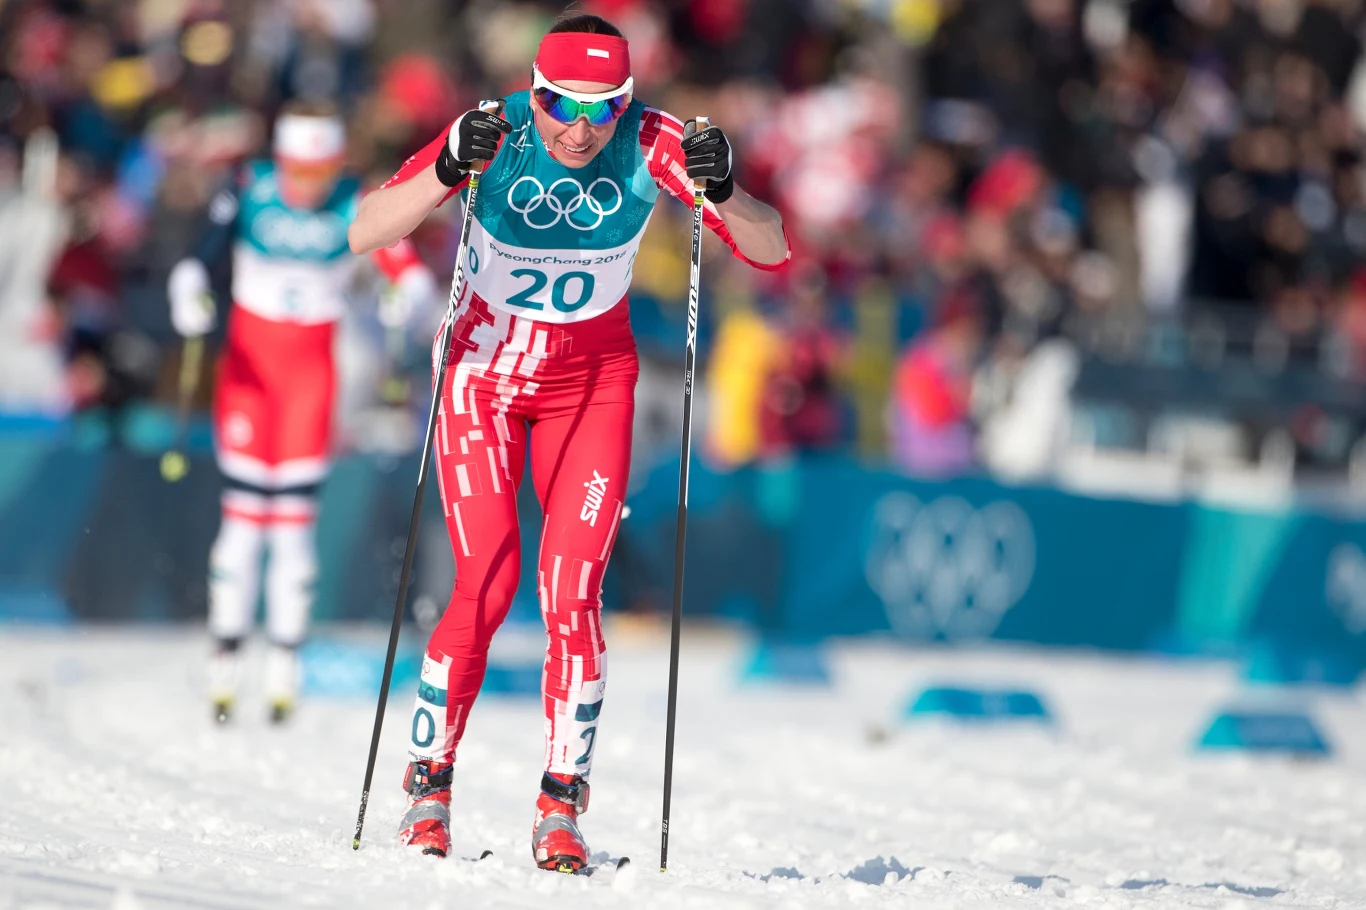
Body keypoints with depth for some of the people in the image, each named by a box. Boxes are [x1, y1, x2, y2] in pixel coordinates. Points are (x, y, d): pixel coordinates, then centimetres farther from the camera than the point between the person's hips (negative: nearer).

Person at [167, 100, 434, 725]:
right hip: (247, 362, 0)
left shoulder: (356, 209, -8)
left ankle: (285, 660, 5)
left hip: (310, 369, 0)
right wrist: (190, 294, -28)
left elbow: (402, 260, -18)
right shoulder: (251, 191, -7)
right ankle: (226, 653, 3)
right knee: (243, 515, -4)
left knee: (295, 519, -3)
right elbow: (200, 257, -8)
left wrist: (413, 292, -40)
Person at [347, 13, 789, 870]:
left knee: (573, 597, -10)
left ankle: (561, 807, -1)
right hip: (485, 372, -1)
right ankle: (429, 784, 5)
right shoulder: (496, 135, -22)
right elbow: (365, 235, -27)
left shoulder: (650, 144, -19)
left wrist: (721, 189, -40)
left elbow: (772, 251, -20)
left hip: (594, 380, 1)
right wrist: (447, 172, -44)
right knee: (488, 587, -11)